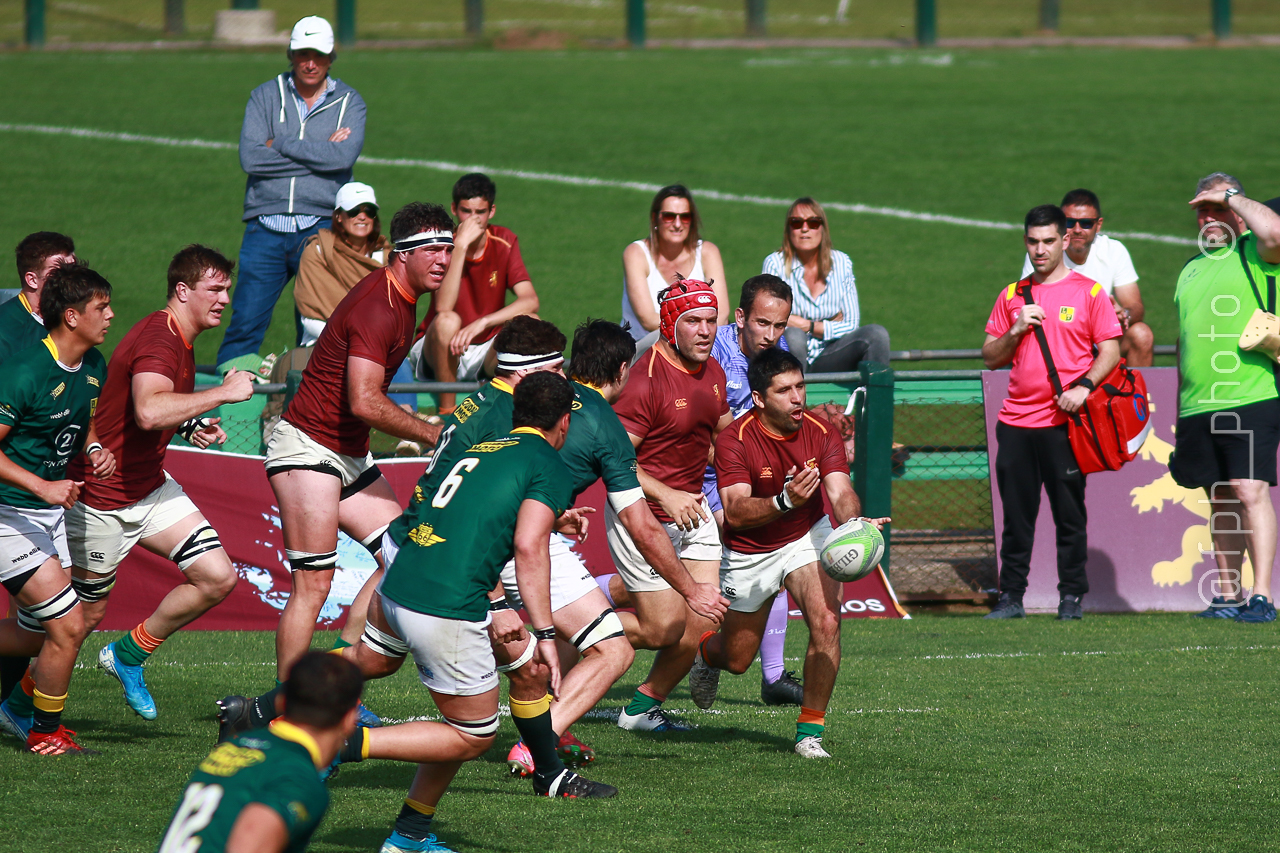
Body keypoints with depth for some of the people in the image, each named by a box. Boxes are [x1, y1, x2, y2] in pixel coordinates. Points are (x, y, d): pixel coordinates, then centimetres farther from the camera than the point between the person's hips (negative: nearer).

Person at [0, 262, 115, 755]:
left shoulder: (94, 367, 3)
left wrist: (95, 450, -1)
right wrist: (43, 486, -30)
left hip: (52, 511, 9)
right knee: (69, 625, -11)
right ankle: (44, 732, 9)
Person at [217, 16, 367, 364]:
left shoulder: (349, 102, 9)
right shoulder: (265, 96, 9)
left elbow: (344, 156, -10)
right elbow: (250, 158, -6)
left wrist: (281, 144, -6)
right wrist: (319, 153, -6)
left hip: (319, 229, 0)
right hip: (266, 228, 0)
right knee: (245, 325, -4)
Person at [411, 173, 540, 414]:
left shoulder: (504, 242, -5)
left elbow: (530, 301, -18)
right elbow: (443, 308, -29)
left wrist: (482, 323, -32)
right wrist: (461, 245, -32)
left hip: (488, 353, 3)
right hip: (440, 354, -3)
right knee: (447, 321, -34)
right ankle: (447, 414, -22)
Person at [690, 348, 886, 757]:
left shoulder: (821, 433, -17)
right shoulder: (734, 440, -24)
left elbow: (840, 493, -27)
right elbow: (736, 511, -32)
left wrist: (853, 521, -50)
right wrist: (784, 501, -50)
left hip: (807, 538, 1)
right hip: (748, 553, -1)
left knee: (826, 623, -23)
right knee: (738, 659, 11)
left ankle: (810, 731, -7)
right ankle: (706, 651, 52)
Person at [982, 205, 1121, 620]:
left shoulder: (1088, 291, 4)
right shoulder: (1012, 296, 14)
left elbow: (1110, 351, 1)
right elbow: (990, 358, 16)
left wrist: (1084, 386, -15)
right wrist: (1016, 330, -3)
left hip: (1064, 421, -3)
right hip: (1016, 421, 3)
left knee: (1070, 514, -2)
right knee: (1016, 515, 2)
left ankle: (1072, 597, 4)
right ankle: (1011, 597, 6)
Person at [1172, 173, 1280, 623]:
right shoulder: (1191, 269, 21)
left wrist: (1232, 197, -9)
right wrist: (1180, 405, 24)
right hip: (1198, 406, 7)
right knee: (1221, 500, 10)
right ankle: (1227, 594, 15)